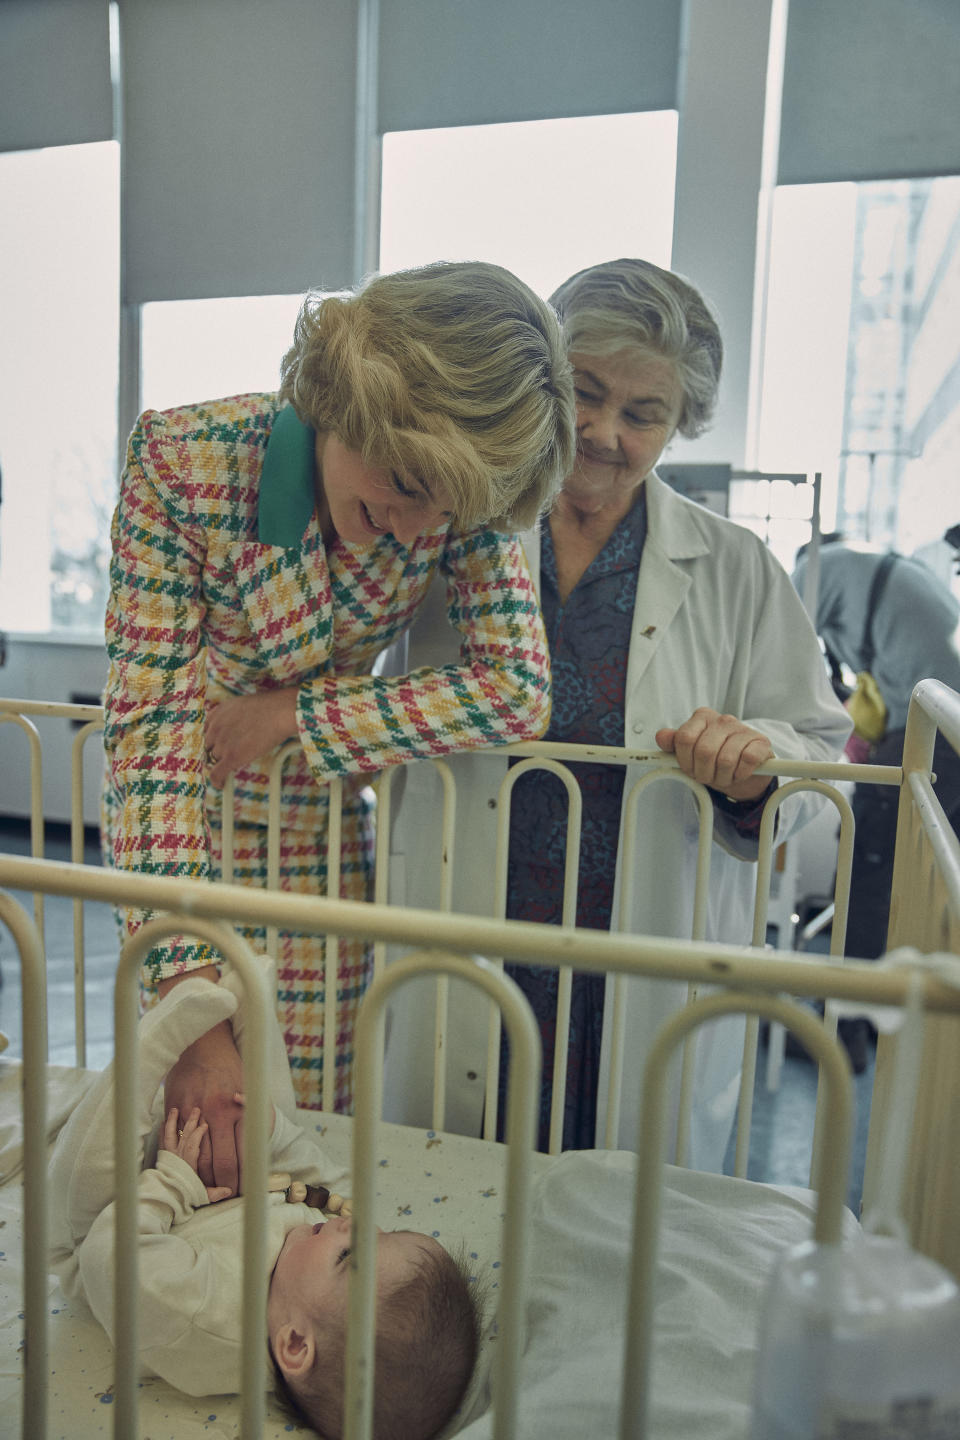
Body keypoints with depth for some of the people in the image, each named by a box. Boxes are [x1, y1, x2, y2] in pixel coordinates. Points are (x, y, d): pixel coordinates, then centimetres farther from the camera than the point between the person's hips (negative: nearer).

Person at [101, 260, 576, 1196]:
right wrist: (192, 1009, -33)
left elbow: (517, 688, -21)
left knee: (311, 1109, 9)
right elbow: (151, 727, -28)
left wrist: (294, 714, -23)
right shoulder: (183, 459, -25)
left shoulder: (459, 498, -17)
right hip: (189, 822, -1)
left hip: (327, 824, 2)